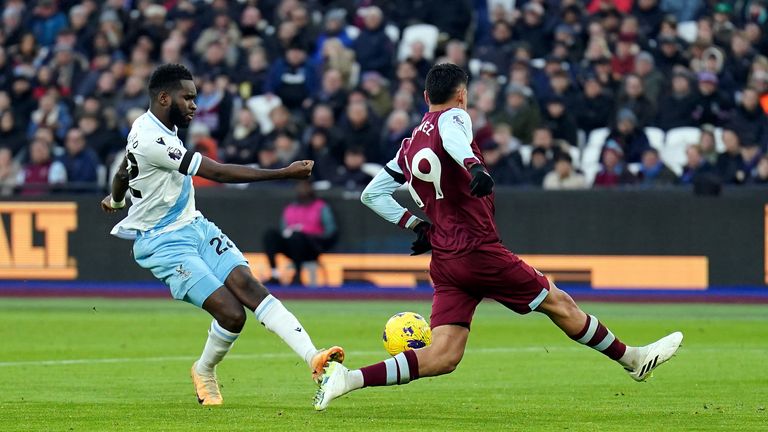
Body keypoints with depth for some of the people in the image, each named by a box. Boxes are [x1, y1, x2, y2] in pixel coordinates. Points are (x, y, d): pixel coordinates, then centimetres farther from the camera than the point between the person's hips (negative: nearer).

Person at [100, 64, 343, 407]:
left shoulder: (150, 126, 6)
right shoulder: (152, 141, -26)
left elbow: (124, 170, 27)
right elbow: (219, 173, -27)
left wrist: (115, 200, 50)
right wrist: (284, 173, -26)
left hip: (194, 225, 9)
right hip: (164, 243, -9)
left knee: (249, 286, -13)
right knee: (232, 314, -17)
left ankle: (313, 358, -23)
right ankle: (204, 371, 13)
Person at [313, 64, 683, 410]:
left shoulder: (410, 147, 19)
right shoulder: (453, 117, -2)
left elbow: (372, 194, 23)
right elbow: (451, 136, -28)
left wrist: (415, 225, 20)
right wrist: (475, 166, -47)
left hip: (444, 262, 7)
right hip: (479, 251, -7)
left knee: (442, 357, -2)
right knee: (559, 304, 8)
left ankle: (347, 378, -17)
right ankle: (632, 359, 20)